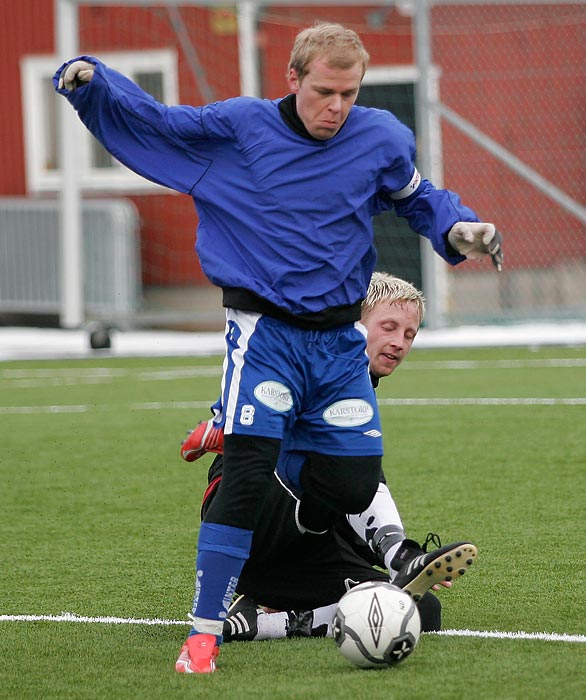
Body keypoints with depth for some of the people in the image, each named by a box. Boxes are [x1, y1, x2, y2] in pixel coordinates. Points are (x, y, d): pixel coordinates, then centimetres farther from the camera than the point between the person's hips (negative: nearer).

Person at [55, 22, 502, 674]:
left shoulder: (382, 140, 2)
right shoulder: (239, 127, -5)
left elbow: (418, 199, 20)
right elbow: (151, 120, 3)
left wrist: (458, 230, 0)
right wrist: (89, 80, -13)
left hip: (339, 339, 4)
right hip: (263, 332, -4)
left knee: (354, 485, 0)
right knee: (245, 474, -19)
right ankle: (204, 632, -14)